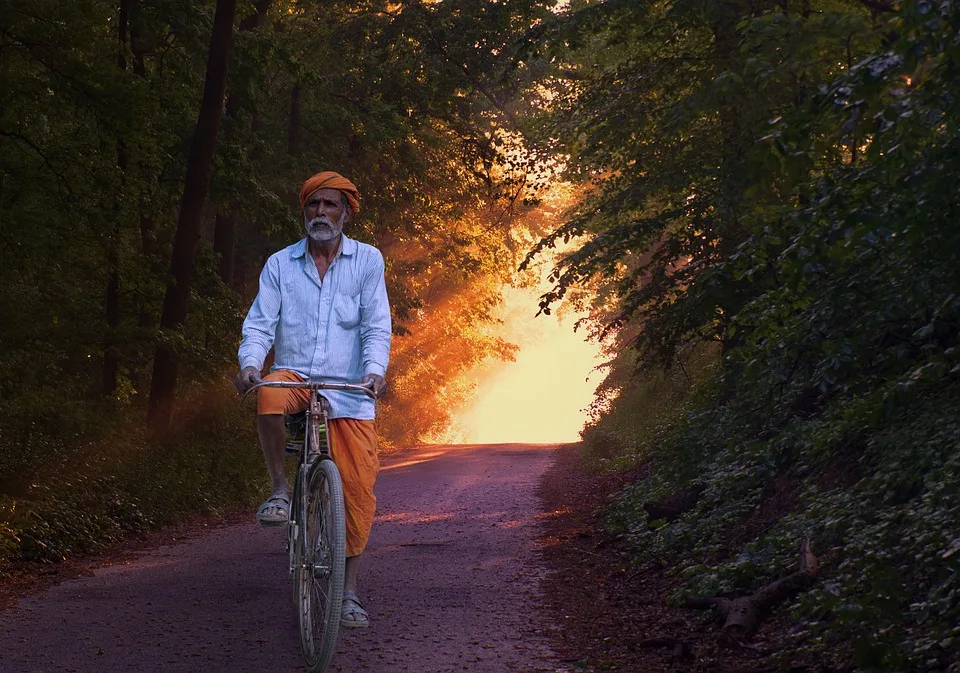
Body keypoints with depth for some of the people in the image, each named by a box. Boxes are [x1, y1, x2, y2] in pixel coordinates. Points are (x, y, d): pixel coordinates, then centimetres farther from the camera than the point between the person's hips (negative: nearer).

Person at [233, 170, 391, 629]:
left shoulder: (367, 260, 5)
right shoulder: (280, 265, 7)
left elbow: (376, 325, -1)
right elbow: (260, 323, 1)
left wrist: (374, 369, -20)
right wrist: (250, 363, -20)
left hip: (349, 390, 0)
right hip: (296, 377, 0)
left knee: (359, 487, -8)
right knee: (270, 394, -38)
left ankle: (348, 590, 5)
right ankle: (279, 487, -15)